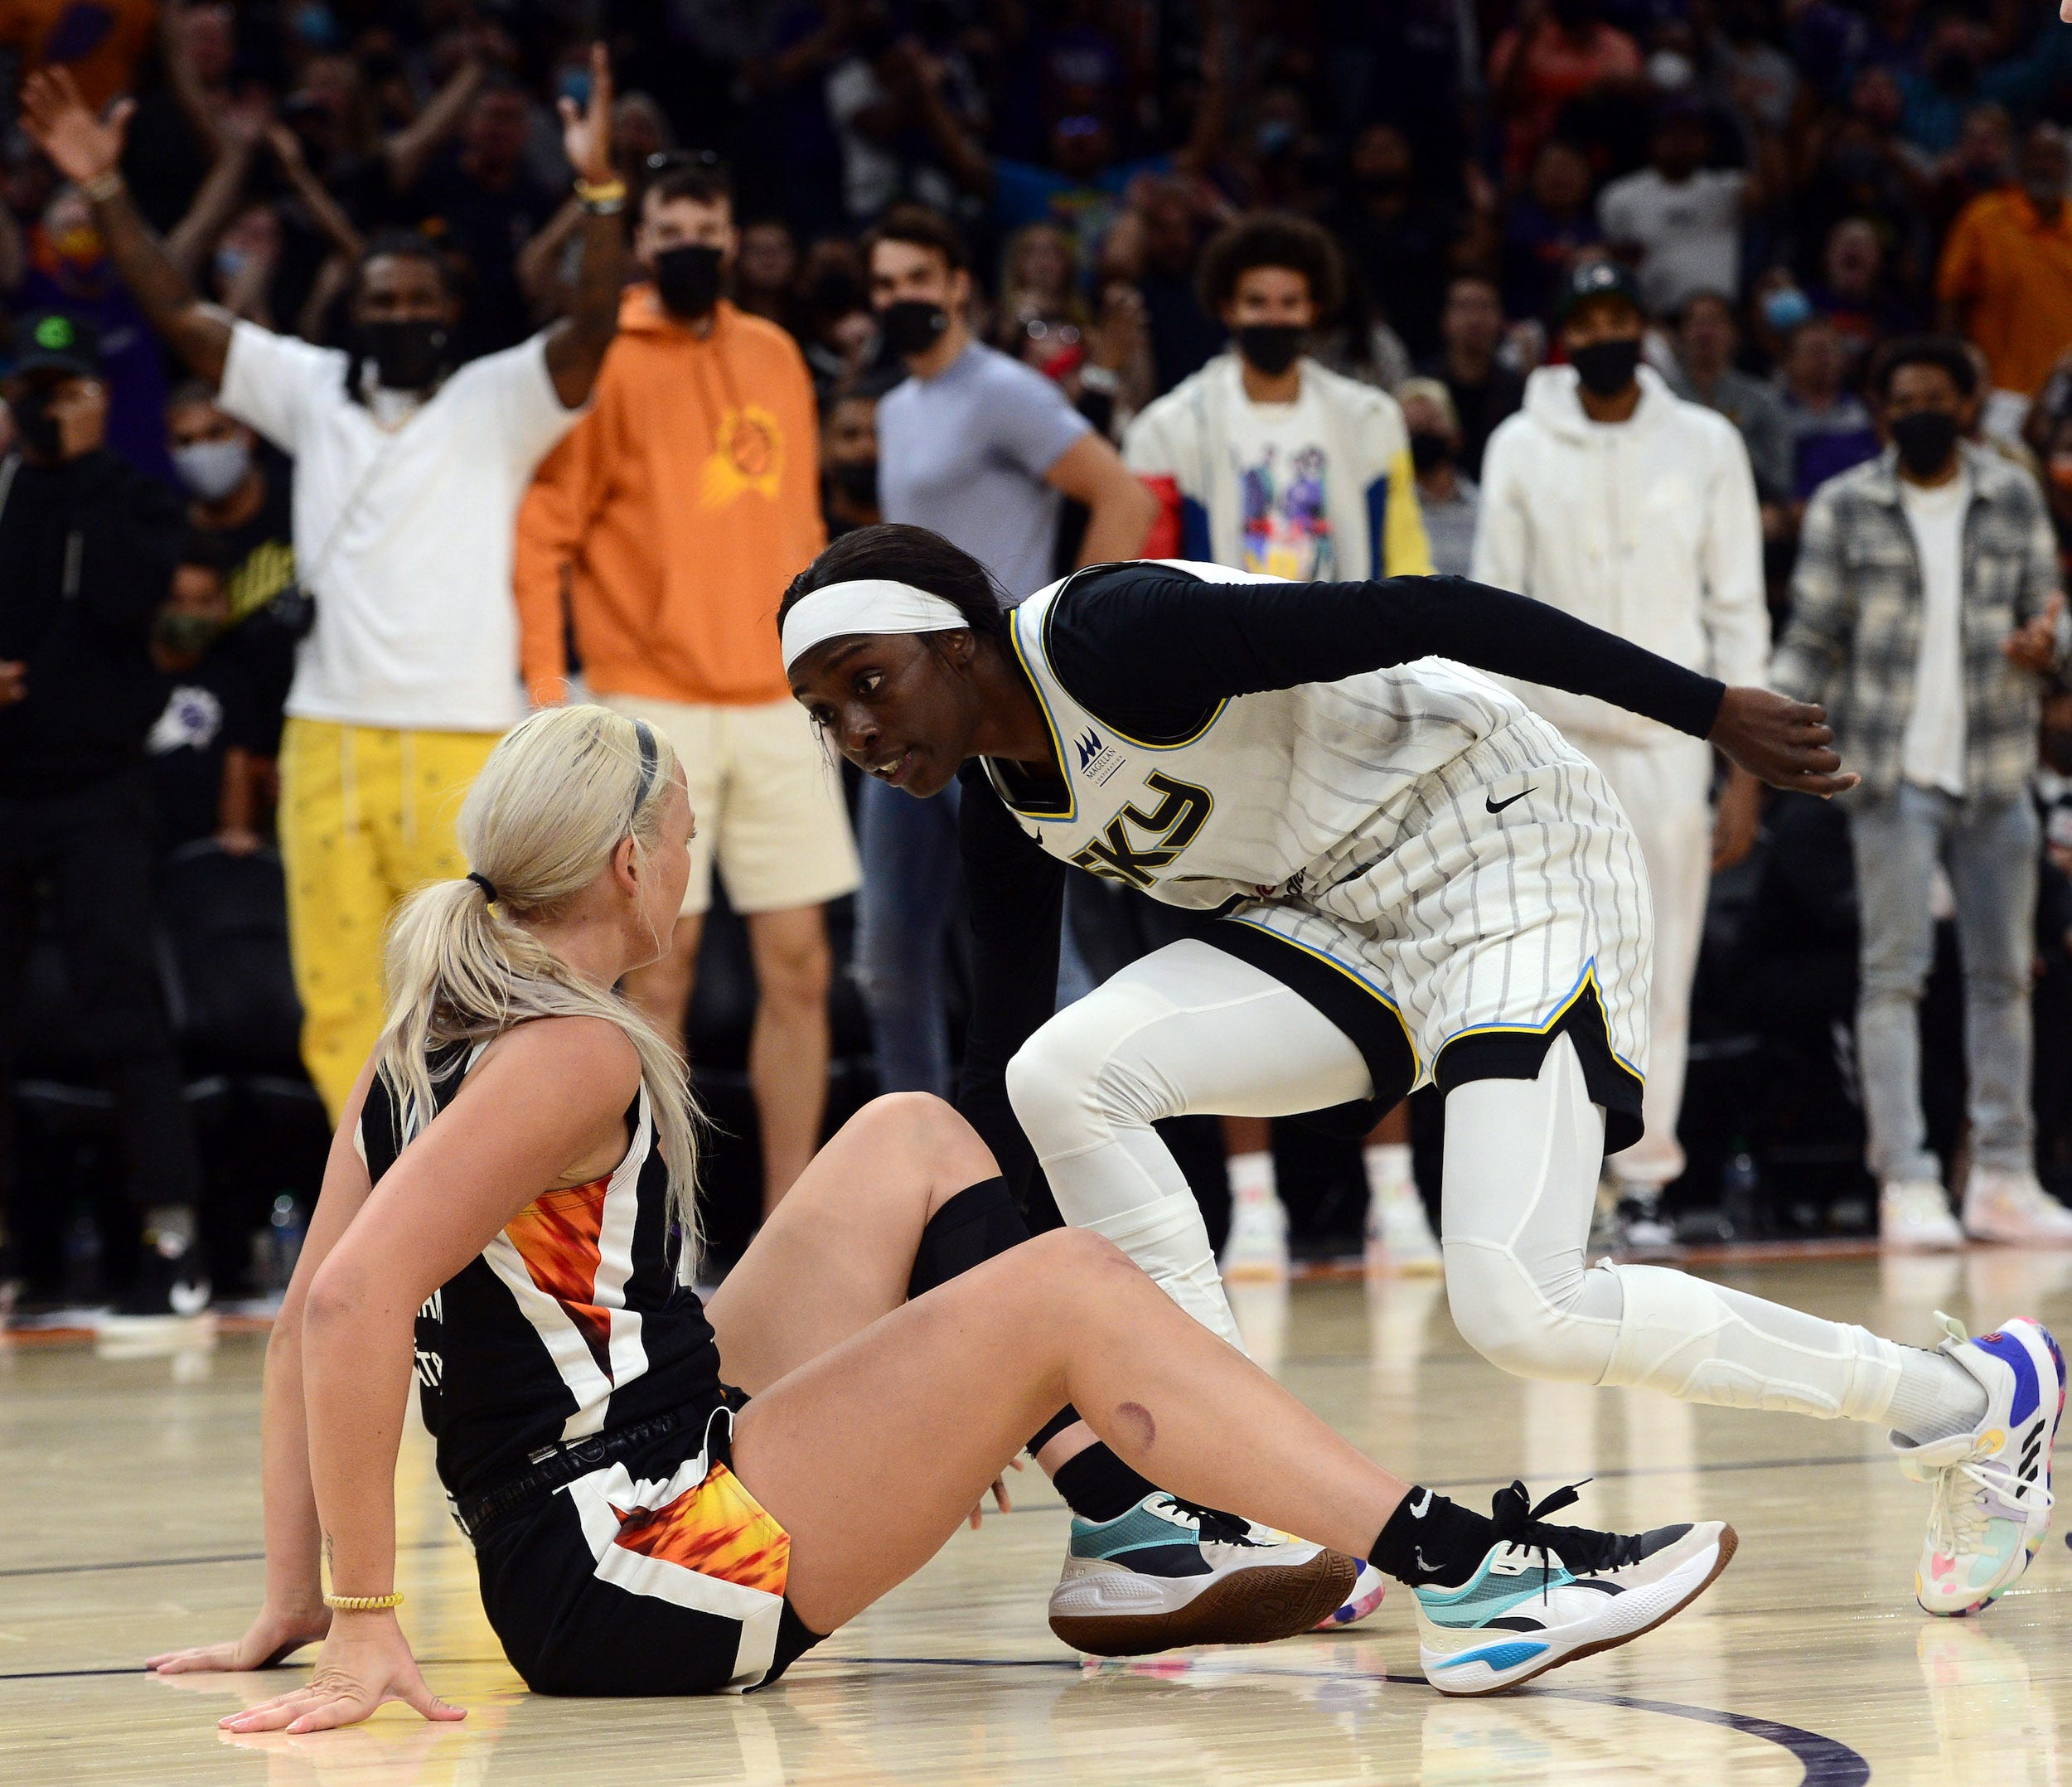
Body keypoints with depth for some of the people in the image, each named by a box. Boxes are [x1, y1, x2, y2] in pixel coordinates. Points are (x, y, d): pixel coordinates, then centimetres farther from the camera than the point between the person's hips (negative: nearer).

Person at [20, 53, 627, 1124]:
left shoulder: (498, 401, 4)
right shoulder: (311, 391, 14)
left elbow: (593, 331, -12)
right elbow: (178, 316, 11)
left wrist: (599, 190, -25)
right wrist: (105, 191, 2)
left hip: (461, 747, -4)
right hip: (328, 742, 4)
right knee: (339, 1004, 4)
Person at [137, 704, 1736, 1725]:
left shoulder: (430, 1041, 10)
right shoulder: (571, 1056, -16)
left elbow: (302, 1319, 11)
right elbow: (352, 1306, -27)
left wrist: (298, 1601, 11)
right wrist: (365, 1626, -26)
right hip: (633, 1568, -10)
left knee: (904, 1144, 16)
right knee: (1064, 1289, -10)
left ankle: (1138, 1540, 15)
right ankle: (1468, 1576, -14)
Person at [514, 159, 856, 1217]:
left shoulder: (774, 357, 14)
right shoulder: (602, 363, -3)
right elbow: (541, 531, -6)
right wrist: (545, 683, -14)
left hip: (778, 701, 5)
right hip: (653, 704, -5)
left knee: (797, 965, 3)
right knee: (661, 966, -2)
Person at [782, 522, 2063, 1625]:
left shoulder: (1111, 635, -21)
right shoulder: (1007, 800, 6)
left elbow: (1420, 615, -24)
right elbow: (997, 1060, 16)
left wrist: (1710, 711, -27)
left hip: (1509, 852, -8)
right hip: (1347, 925, 8)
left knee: (1521, 1312, -20)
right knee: (1057, 1078, -12)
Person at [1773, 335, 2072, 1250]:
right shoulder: (1842, 509, 2)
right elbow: (1813, 642, 3)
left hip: (1996, 774, 3)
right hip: (1895, 774, -3)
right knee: (1895, 974, -7)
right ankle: (1905, 1184, -7)